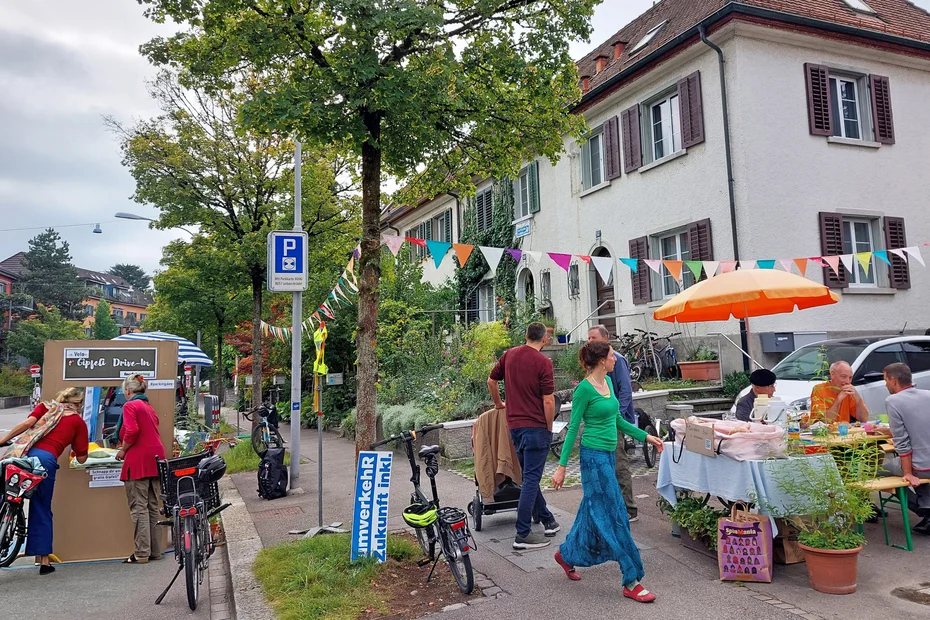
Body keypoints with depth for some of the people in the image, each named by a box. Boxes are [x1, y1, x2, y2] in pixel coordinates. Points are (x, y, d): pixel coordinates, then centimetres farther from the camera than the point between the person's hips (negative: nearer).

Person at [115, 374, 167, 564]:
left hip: (139, 461, -8)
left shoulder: (130, 406, -4)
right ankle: (155, 551, 16)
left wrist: (123, 450, -4)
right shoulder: (149, 408, 20)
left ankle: (141, 553, -3)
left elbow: (132, 431, -18)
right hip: (155, 459, 8)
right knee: (152, 507, 12)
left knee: (139, 508, -4)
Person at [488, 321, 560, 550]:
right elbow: (548, 400, -15)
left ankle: (547, 521, 30)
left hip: (514, 424, 7)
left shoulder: (509, 355, 7)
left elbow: (491, 381, 18)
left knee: (530, 476, 18)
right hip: (535, 426, -7)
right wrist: (549, 428, -3)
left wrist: (498, 403, 32)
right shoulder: (543, 362, -13)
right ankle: (523, 535, 0)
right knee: (531, 479, -3)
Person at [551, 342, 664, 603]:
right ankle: (631, 582, 5)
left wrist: (645, 436, 18)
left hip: (608, 454, 9)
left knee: (593, 512, 18)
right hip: (594, 456, -9)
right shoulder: (584, 389, -16)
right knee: (614, 517, -4)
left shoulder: (608, 382, 9)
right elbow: (573, 428, -13)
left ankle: (567, 554, 37)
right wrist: (561, 466, -12)